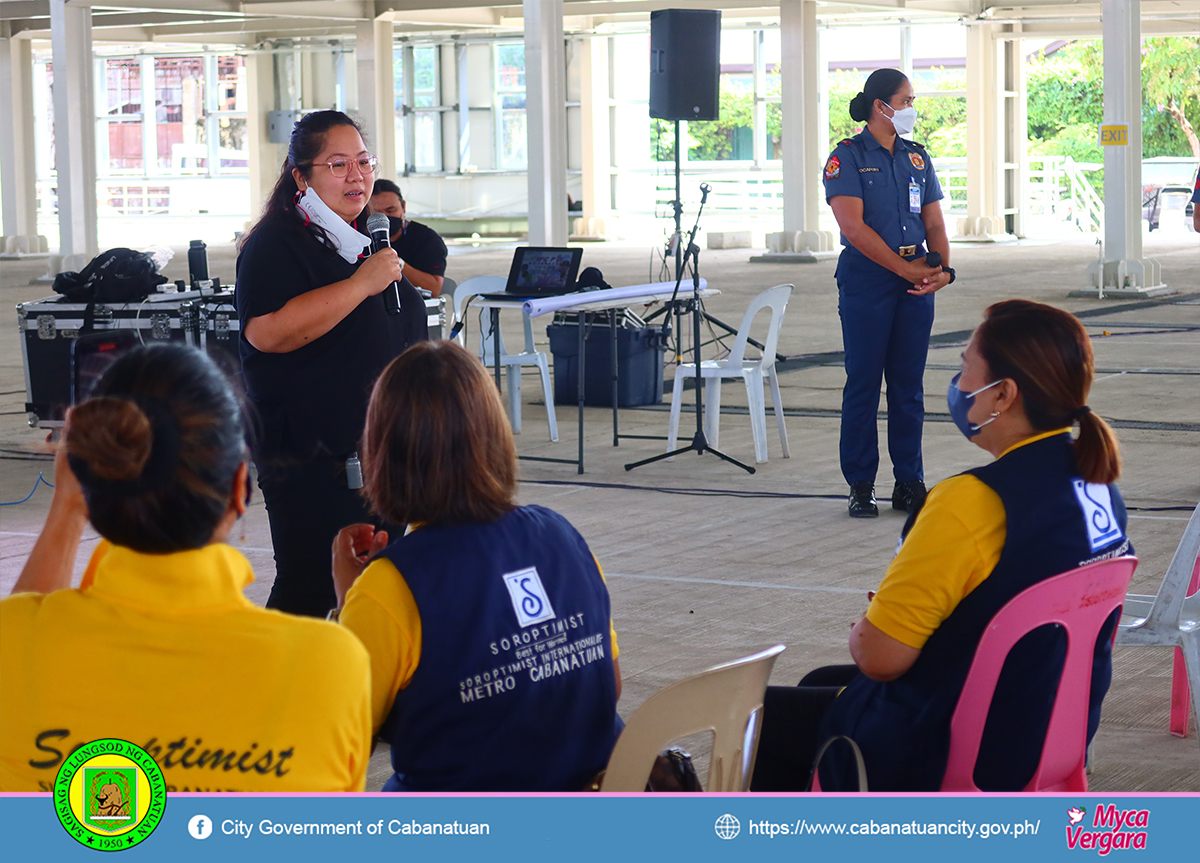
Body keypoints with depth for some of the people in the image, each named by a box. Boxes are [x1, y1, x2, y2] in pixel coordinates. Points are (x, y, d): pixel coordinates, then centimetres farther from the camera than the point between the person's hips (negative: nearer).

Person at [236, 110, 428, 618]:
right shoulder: (277, 244, -10)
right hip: (313, 458, -8)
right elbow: (268, 331, -28)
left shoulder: (367, 237, 16)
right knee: (307, 593, -8)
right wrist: (362, 284, -25)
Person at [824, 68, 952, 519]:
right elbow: (853, 226, -14)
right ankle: (861, 486, 5)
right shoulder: (847, 157, -5)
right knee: (863, 383, -1)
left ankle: (910, 483, 13)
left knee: (909, 384, 7)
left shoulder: (916, 157, 13)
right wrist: (904, 268, -16)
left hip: (916, 283, 5)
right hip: (867, 280, -5)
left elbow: (933, 222, 11)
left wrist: (943, 268, -8)